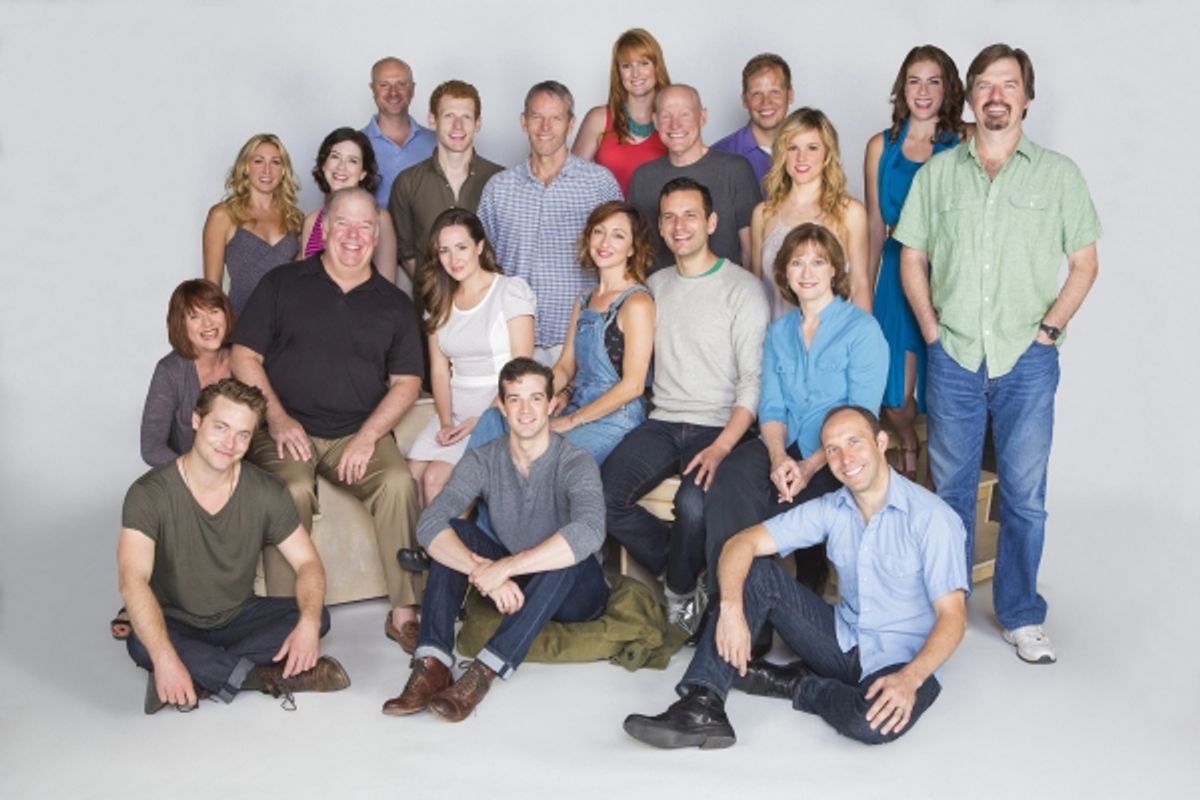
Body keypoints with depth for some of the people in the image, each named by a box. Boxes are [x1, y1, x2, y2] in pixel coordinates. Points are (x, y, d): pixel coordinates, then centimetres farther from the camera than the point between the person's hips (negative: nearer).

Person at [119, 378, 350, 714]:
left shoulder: (265, 493, -9)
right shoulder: (150, 494, -19)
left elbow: (308, 562, -7)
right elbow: (133, 580, -31)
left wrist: (309, 623, -29)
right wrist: (165, 659, -45)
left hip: (239, 618, 3)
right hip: (176, 626, -3)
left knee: (318, 618, -20)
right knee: (141, 645, -36)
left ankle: (200, 676, -25)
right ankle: (264, 676, -25)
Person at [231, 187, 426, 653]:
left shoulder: (393, 304, 13)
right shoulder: (282, 285, 10)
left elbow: (406, 382, 8)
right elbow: (245, 356, 5)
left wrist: (368, 436, -8)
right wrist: (276, 417, -9)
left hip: (358, 433, 1)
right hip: (286, 428, -1)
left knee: (398, 481, -28)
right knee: (293, 489, -32)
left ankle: (403, 612, -20)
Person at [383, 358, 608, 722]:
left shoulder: (575, 463, -19)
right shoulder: (483, 460, -8)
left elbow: (589, 533, -40)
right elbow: (429, 524, -22)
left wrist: (505, 567, -42)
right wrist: (484, 570, -39)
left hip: (573, 592, -4)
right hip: (511, 586, 4)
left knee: (568, 554, -36)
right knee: (452, 532, -18)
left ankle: (484, 672, -40)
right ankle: (432, 664, -31)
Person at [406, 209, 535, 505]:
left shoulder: (511, 290, -4)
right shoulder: (440, 300, 13)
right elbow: (439, 370, 8)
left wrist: (482, 420, -15)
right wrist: (446, 423, -7)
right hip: (456, 410, 5)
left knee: (434, 478, -21)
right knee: (410, 474, -17)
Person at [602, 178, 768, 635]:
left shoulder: (742, 288, -2)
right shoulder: (655, 286, 16)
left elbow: (754, 379, -8)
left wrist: (722, 446, -20)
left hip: (720, 426, -5)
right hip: (662, 424, 5)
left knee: (693, 504, -33)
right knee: (602, 496, -19)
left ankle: (681, 589, -1)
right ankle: (681, 575, 3)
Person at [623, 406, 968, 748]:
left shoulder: (931, 516, -15)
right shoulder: (830, 509, -1)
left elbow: (952, 615, -18)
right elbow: (743, 543, -7)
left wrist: (910, 678, -35)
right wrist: (732, 607, -27)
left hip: (902, 660, -5)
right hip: (844, 640, 5)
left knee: (876, 720, -39)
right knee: (758, 571, -13)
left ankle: (793, 683, -7)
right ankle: (702, 706, -25)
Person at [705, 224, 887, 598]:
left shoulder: (862, 329, 0)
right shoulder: (778, 332, 17)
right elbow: (770, 406, 9)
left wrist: (810, 466, -19)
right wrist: (779, 457, -12)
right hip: (784, 447, 4)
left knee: (782, 507, -33)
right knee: (730, 477, -29)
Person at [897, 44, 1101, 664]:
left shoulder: (1058, 173, 3)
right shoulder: (937, 172, 7)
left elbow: (1084, 263, 5)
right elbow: (912, 258, 9)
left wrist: (1049, 328, -6)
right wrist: (931, 330, 0)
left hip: (1026, 358, -1)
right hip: (953, 356, 1)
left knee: (1024, 494, 3)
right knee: (950, 488, 11)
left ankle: (1022, 616, 18)